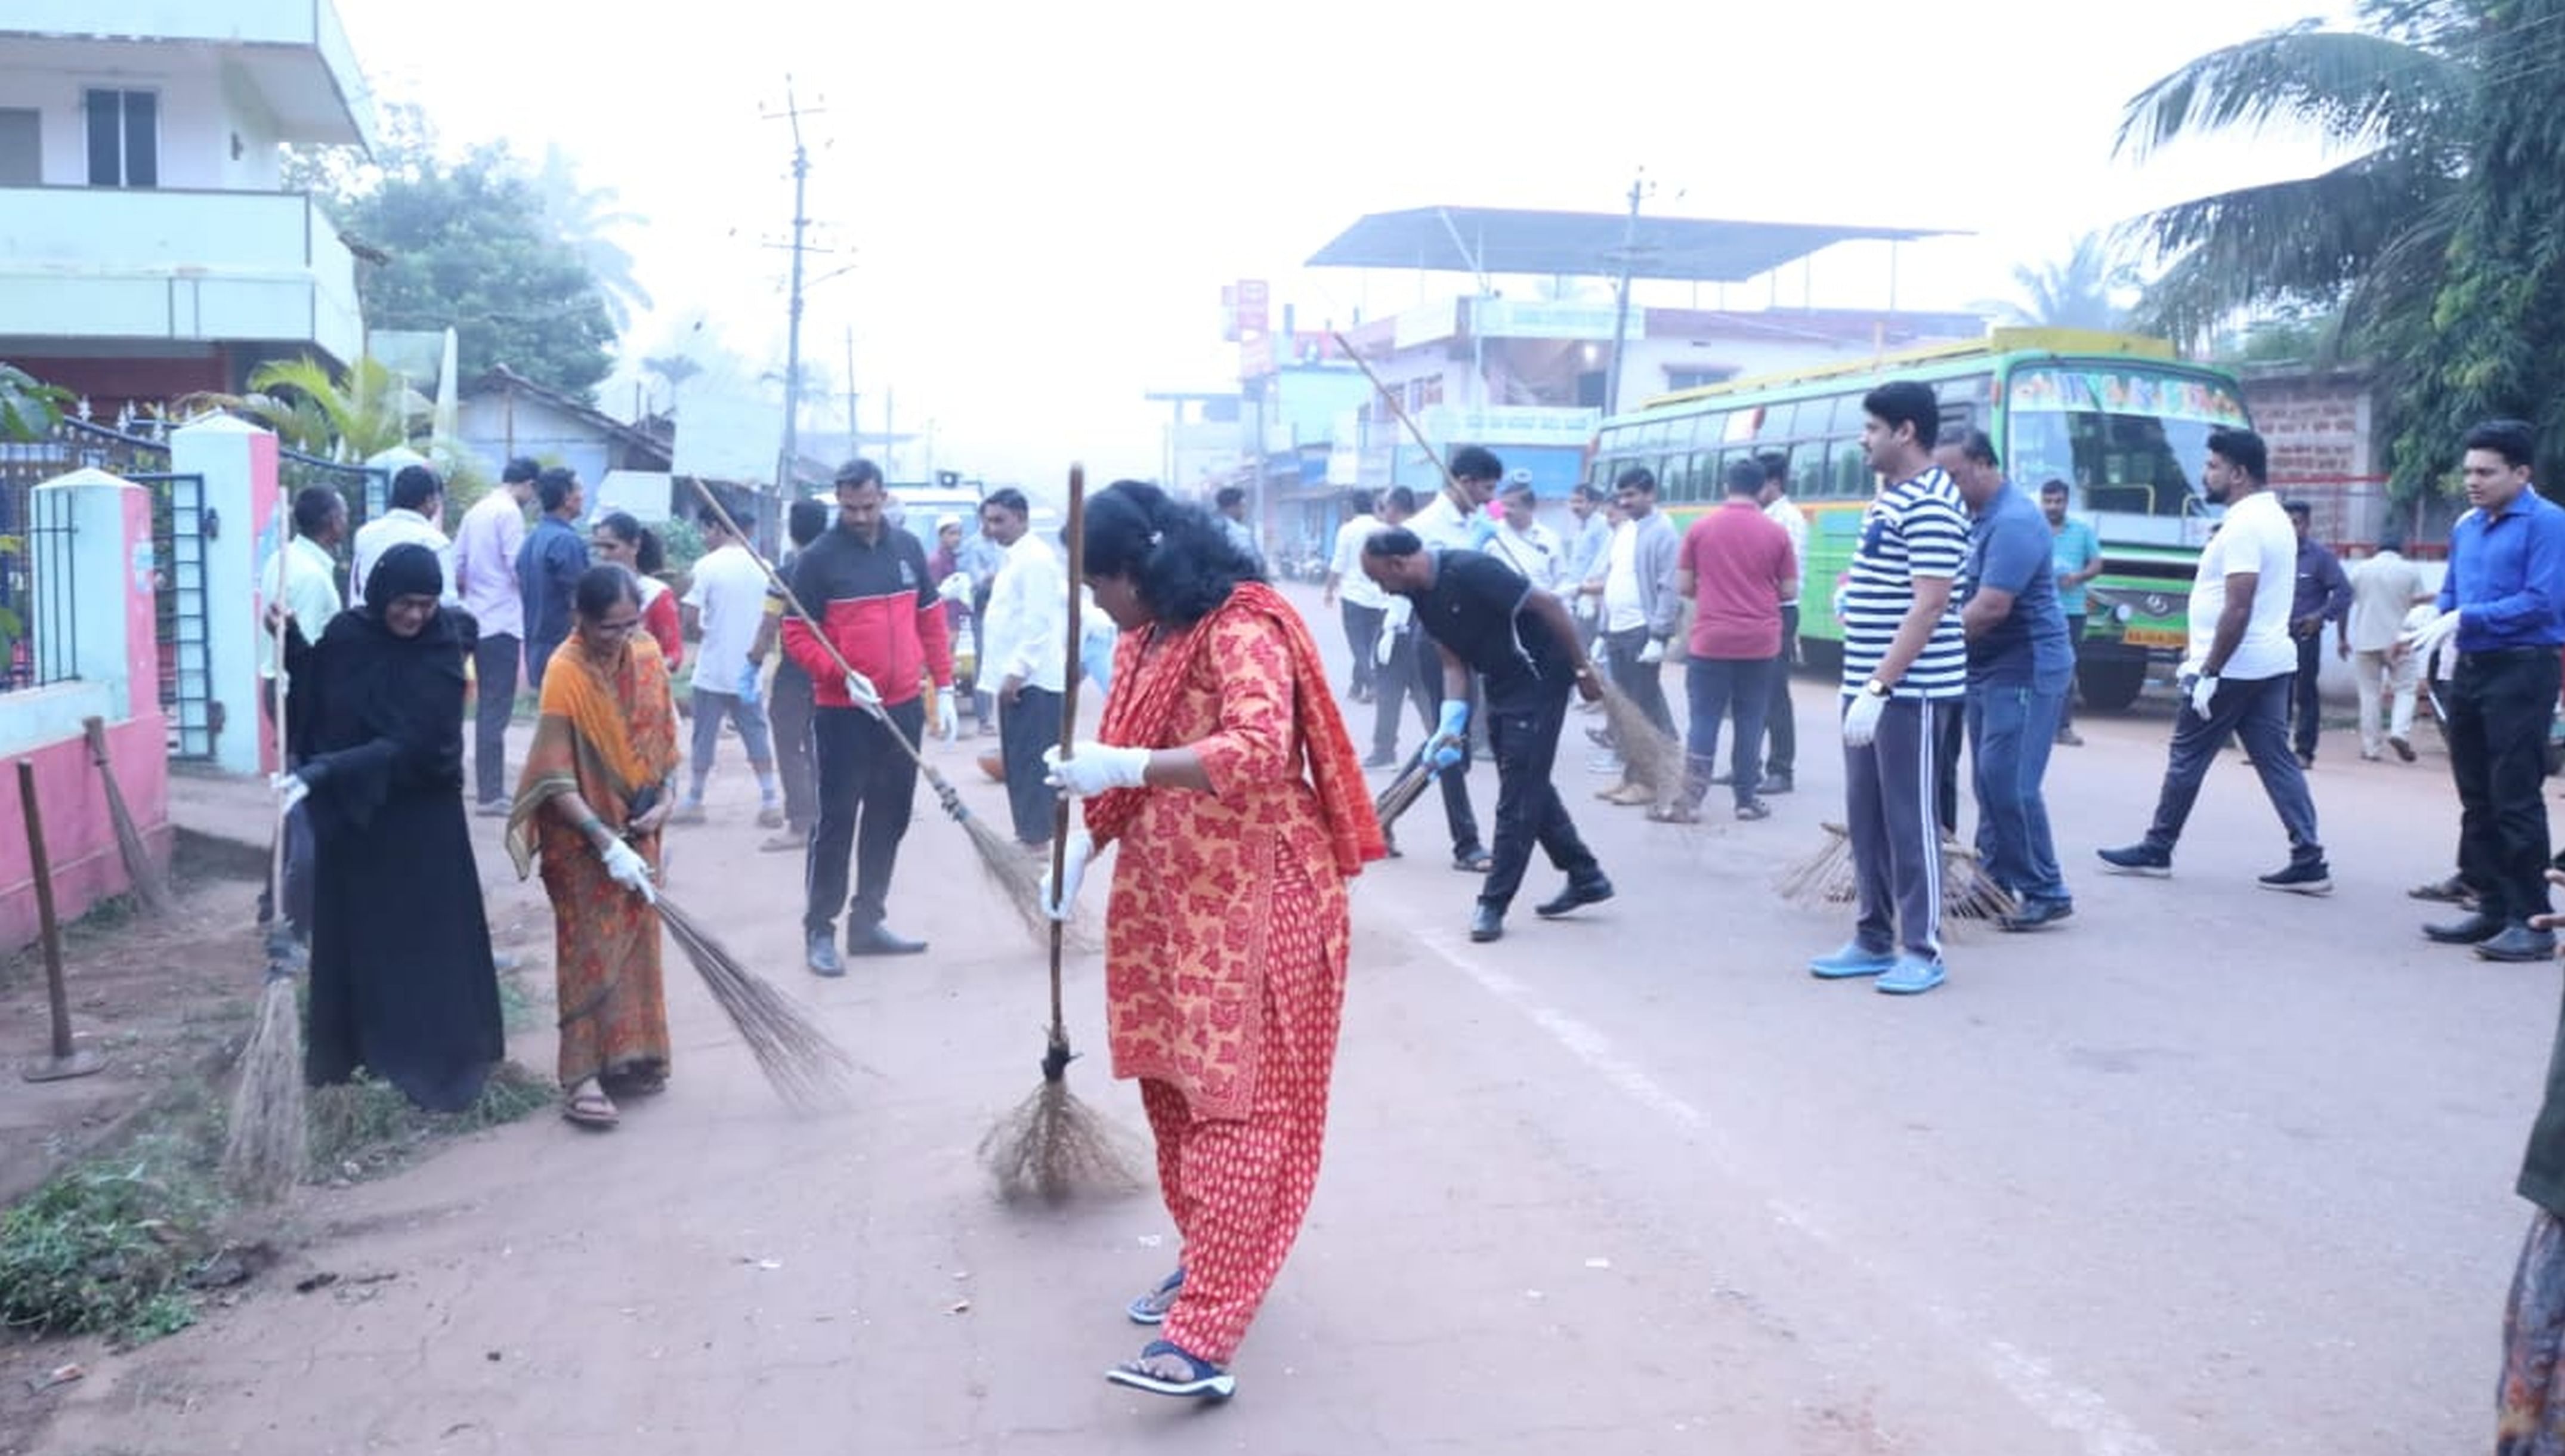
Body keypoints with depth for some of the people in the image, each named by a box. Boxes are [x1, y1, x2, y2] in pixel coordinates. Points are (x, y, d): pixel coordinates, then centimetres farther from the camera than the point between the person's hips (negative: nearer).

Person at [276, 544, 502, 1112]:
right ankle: (341, 1051, 27)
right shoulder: (343, 636, -3)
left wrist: (323, 771, -30)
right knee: (349, 933, 13)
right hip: (348, 813, 4)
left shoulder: (441, 655, -14)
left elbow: (411, 746, -23)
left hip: (422, 818, -3)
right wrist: (290, 639, -4)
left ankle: (436, 1061, 9)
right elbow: (311, 695, 13)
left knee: (428, 941, 0)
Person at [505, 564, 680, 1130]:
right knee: (591, 949, -3)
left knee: (638, 940, 12)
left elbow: (665, 733, 11)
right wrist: (607, 844, -25)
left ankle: (630, 1057, 24)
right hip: (583, 837, -6)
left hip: (639, 830, 6)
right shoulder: (566, 673, -20)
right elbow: (555, 781, -21)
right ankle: (583, 1076, 2)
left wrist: (667, 797, -4)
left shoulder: (647, 654, -2)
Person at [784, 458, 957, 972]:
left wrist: (944, 688, 8)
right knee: (836, 820, -2)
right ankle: (819, 930, 7)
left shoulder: (908, 548, 8)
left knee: (889, 819, 10)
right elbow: (796, 635, -6)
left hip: (903, 708, 5)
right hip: (842, 714, -5)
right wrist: (843, 677, -20)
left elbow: (931, 619, 13)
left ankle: (868, 922, 21)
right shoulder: (818, 558, -6)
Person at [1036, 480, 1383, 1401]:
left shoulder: (1241, 631, -17)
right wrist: (1082, 845, 4)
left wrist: (1126, 766, -33)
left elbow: (1260, 750, -31)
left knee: (1238, 1101, -7)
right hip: (1164, 894, 9)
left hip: (1253, 898, -9)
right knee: (1171, 1085, 14)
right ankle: (1207, 1261, 32)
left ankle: (1205, 1338, -8)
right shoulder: (1143, 638, 11)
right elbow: (1120, 766, 18)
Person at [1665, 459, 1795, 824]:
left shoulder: (1700, 528, -1)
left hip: (1711, 641, 0)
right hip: (1760, 643, 0)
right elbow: (1790, 591, 2)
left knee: (1704, 721, 2)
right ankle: (1747, 799, 12)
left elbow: (1683, 586, 1)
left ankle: (1689, 801, -2)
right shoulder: (1776, 532, 0)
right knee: (1750, 722, 8)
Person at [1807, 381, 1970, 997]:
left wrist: (1879, 688, -24)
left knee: (1910, 819, -2)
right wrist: (1854, 591, 10)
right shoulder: (1889, 497, 15)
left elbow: (1928, 607, -22)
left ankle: (1922, 949, 8)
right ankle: (1874, 939, 22)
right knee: (1864, 817, 12)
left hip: (1910, 690, -9)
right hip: (1868, 685, 9)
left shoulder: (1930, 506, -16)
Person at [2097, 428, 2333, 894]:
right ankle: (2309, 861, 4)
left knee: (2186, 759, 3)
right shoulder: (2274, 518, 15)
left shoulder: (2243, 526, -18)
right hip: (2271, 663, 9)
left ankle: (2156, 851, 13)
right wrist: (2201, 650, 24)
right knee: (2277, 760, 7)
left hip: (2233, 667, -9)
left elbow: (2238, 608, -23)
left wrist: (2209, 671, -22)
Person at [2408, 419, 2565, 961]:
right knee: (2477, 799, 12)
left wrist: (2465, 619, -19)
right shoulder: (2466, 526, 13)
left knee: (2516, 799, -8)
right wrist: (2441, 622, 0)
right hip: (2470, 669, 8)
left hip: (2521, 672, -8)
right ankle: (2492, 909, 21)